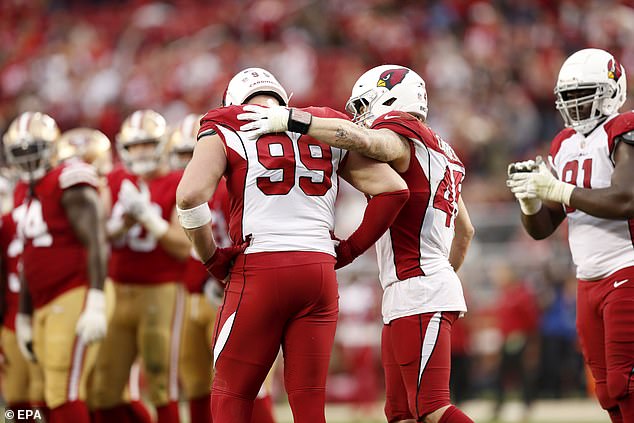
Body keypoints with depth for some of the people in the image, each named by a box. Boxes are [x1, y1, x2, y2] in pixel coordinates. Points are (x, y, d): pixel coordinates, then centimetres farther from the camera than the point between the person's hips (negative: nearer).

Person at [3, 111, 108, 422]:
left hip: (74, 299, -8)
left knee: (64, 394, -14)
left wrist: (95, 306, -23)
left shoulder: (69, 186, -8)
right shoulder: (23, 193, 18)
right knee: (56, 394, 5)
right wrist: (23, 318, 26)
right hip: (44, 306, 8)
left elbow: (96, 245, -15)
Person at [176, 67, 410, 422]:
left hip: (259, 270, -3)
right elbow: (394, 189, 10)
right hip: (320, 271, 3)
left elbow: (191, 195, -11)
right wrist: (349, 250, 16)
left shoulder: (227, 133, 6)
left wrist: (212, 257, 2)